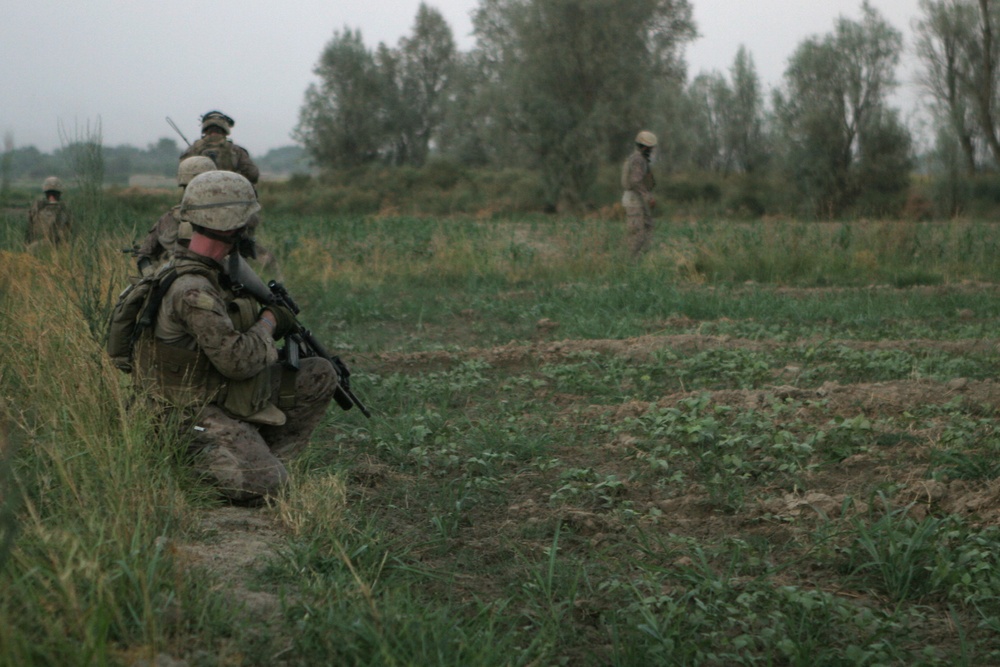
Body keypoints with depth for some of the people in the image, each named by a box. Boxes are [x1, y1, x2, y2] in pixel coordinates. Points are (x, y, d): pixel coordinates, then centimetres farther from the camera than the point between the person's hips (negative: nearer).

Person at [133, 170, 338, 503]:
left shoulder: (210, 270, 6)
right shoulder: (191, 291, -26)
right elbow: (236, 360, -27)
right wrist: (269, 321, -11)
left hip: (223, 392, 10)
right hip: (196, 412, -10)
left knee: (320, 374, 7)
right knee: (264, 484, -26)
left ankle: (261, 457, 8)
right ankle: (195, 455, -2)